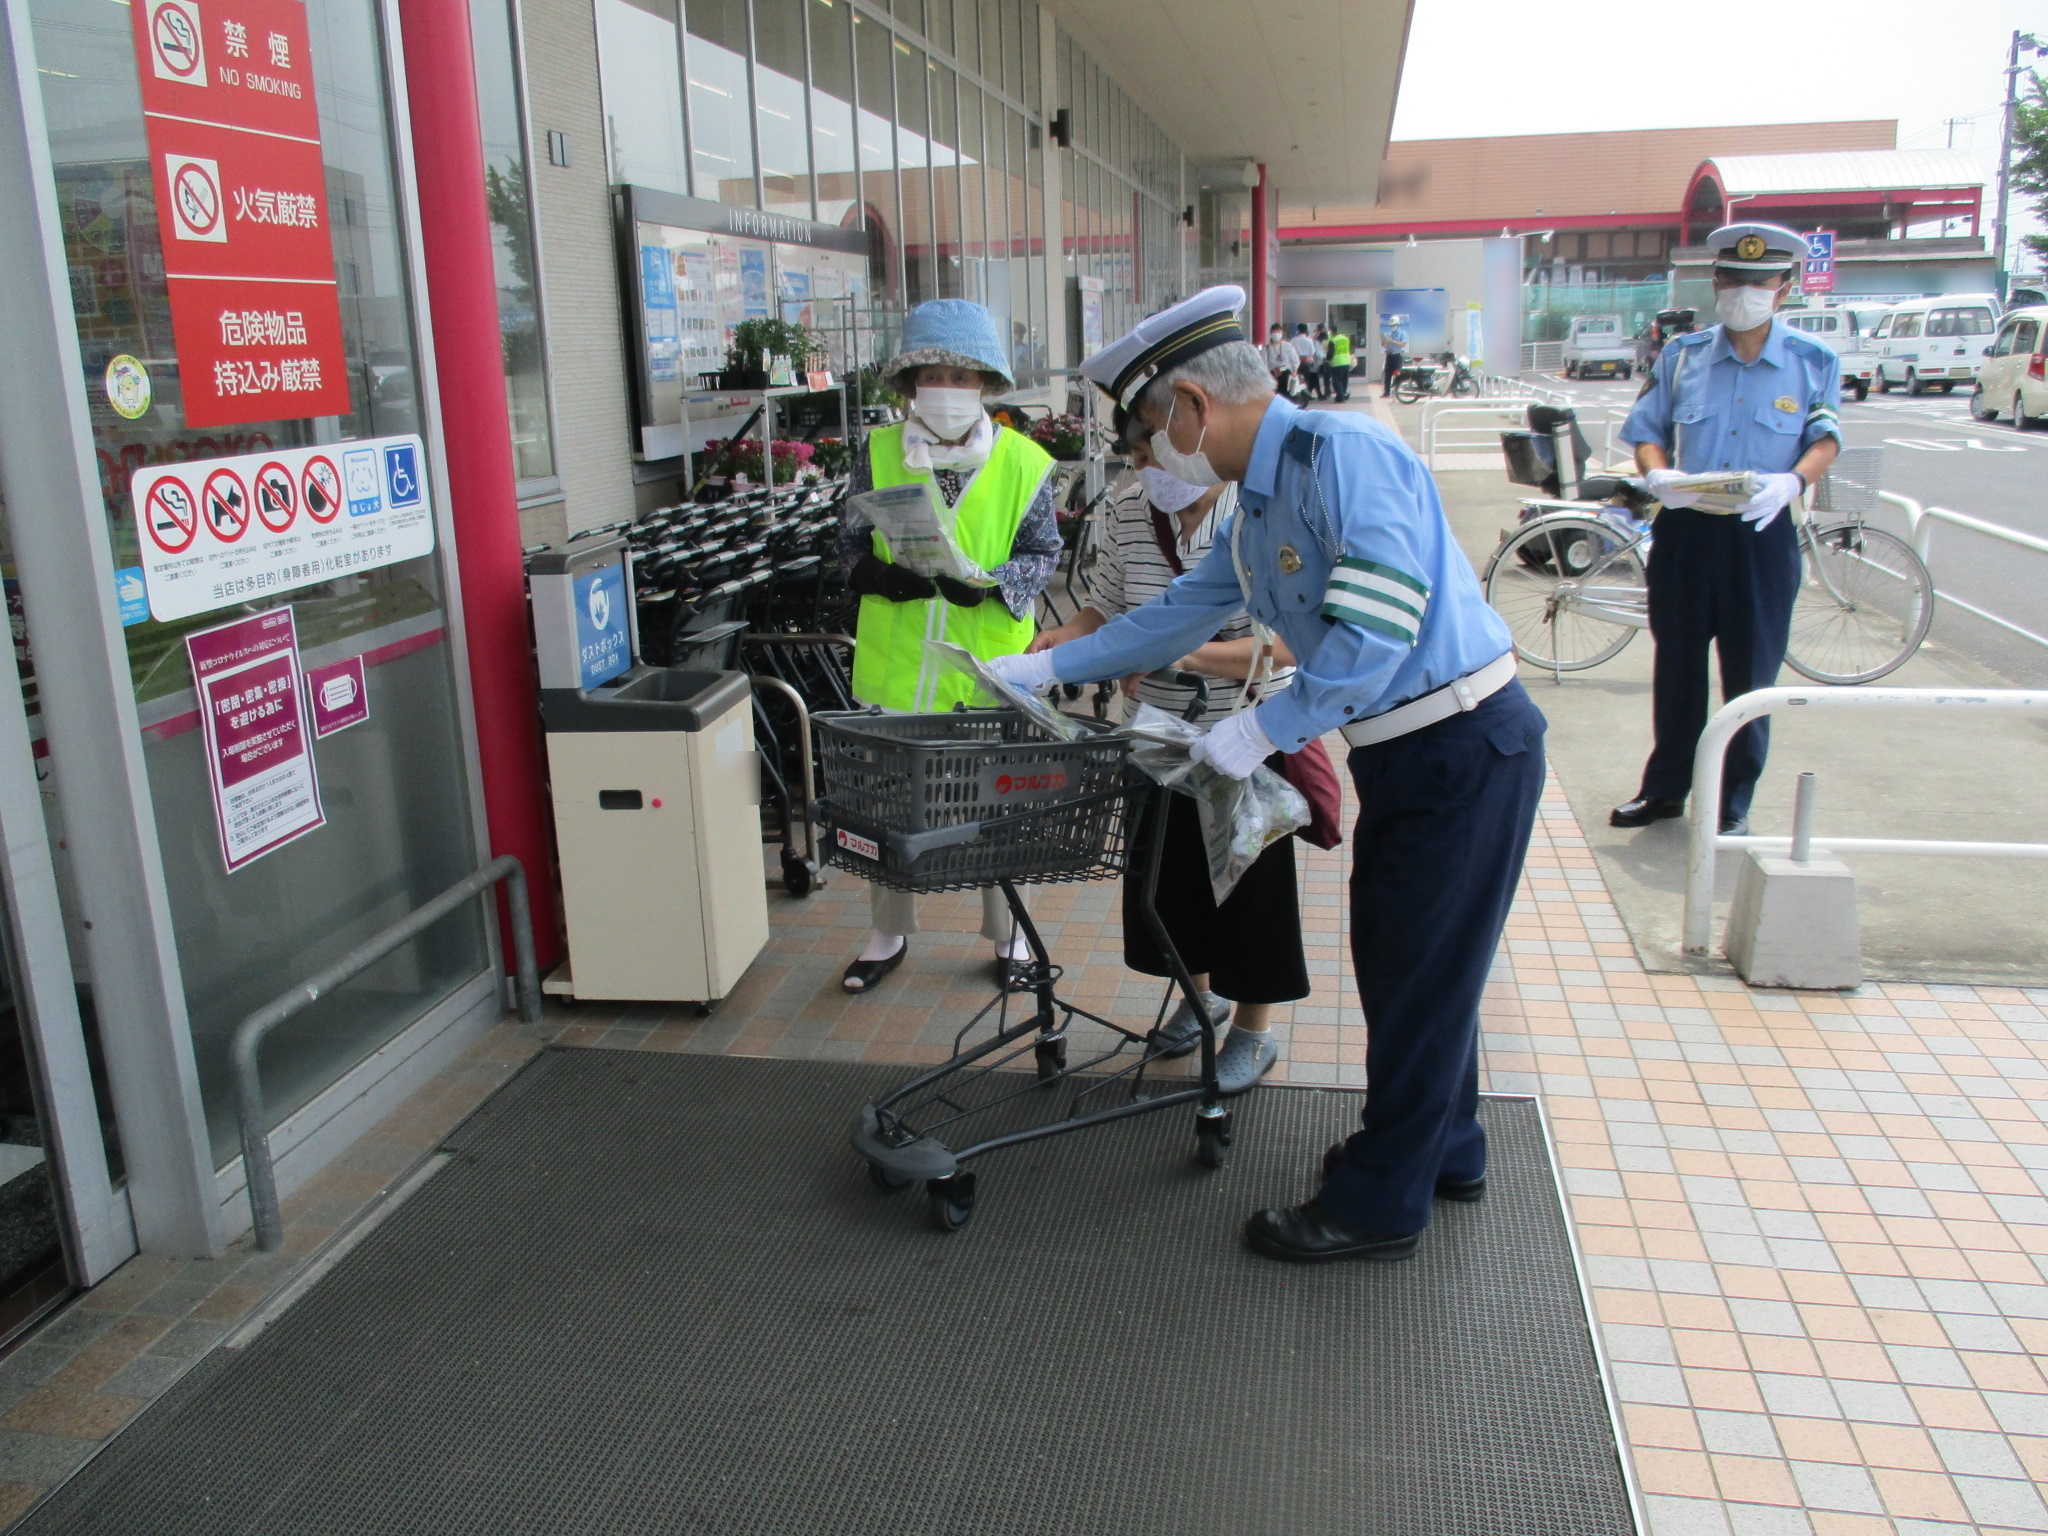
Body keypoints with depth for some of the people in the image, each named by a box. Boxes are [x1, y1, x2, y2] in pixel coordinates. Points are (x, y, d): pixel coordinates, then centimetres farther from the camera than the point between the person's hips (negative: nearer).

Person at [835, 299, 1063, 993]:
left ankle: (1008, 934, 29)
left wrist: (991, 584, -20)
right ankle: (889, 933, 31)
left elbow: (1043, 552, 0)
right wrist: (878, 576, -17)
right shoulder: (878, 452, 0)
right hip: (895, 664, 2)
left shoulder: (1022, 461, -5)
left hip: (990, 666, -1)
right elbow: (850, 543, 6)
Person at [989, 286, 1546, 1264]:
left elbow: (1381, 622, -27)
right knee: (1401, 960, 20)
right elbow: (1184, 612, 22)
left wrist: (1266, 727, -21)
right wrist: (1048, 667, 23)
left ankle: (1379, 1203, 18)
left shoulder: (1342, 452, -20)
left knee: (1416, 973, 2)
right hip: (1406, 752, 9)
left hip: (1465, 745, -9)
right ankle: (1443, 1152, 40)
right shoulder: (1255, 507, 11)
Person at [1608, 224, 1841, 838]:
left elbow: (1825, 439, -1)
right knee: (1676, 665, 11)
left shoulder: (1813, 363, 0)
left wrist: (1793, 481, -22)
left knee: (1751, 673, 4)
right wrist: (1657, 475, -17)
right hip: (1685, 529, 2)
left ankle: (1735, 804, 18)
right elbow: (1647, 431, 5)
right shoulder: (1682, 355, 4)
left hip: (1762, 534, -1)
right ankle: (1665, 788, 26)